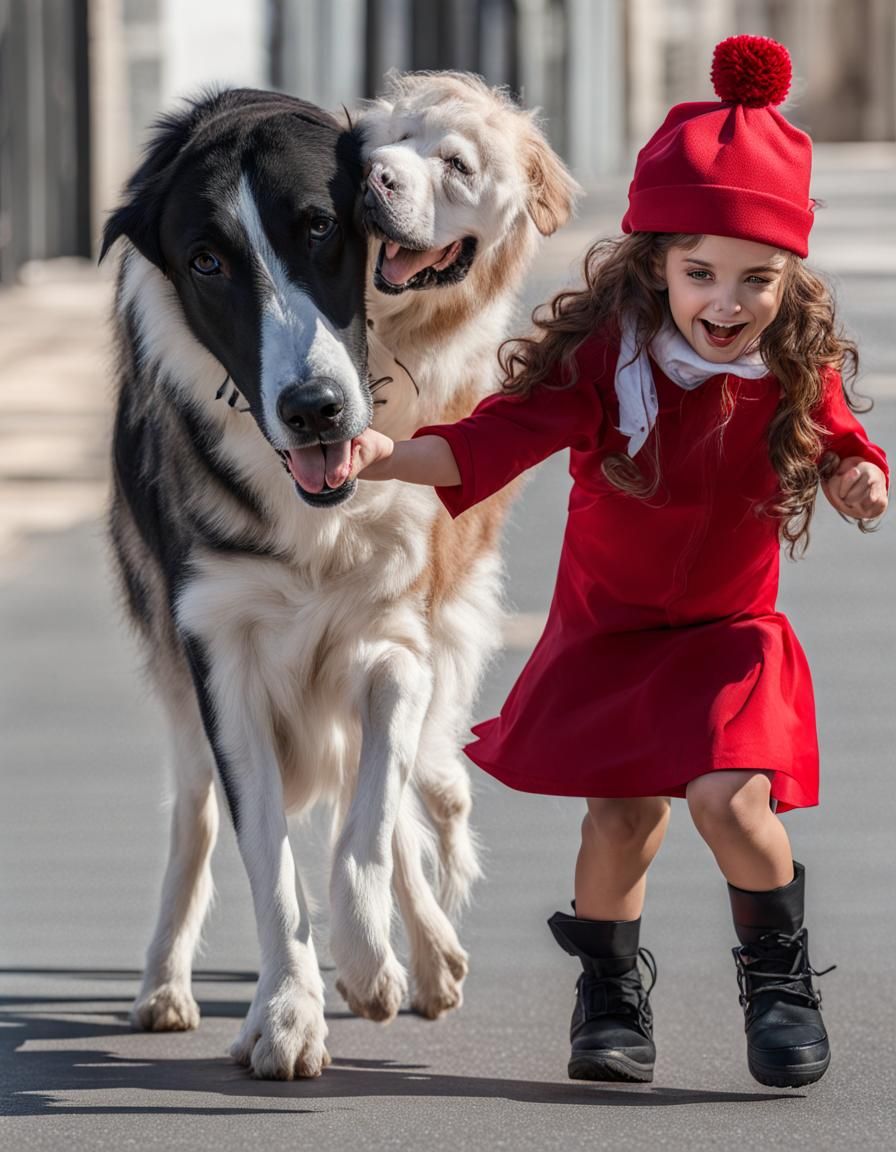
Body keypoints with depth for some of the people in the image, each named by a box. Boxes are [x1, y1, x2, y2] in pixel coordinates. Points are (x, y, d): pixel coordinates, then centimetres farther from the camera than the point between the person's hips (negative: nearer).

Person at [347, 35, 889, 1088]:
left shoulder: (802, 367, -11)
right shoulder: (605, 359, -20)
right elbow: (496, 439, -27)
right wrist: (386, 456, -44)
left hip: (731, 634, 0)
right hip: (607, 632, 0)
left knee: (729, 800, -18)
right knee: (622, 811, -7)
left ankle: (780, 977, 7)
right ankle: (609, 990, 20)